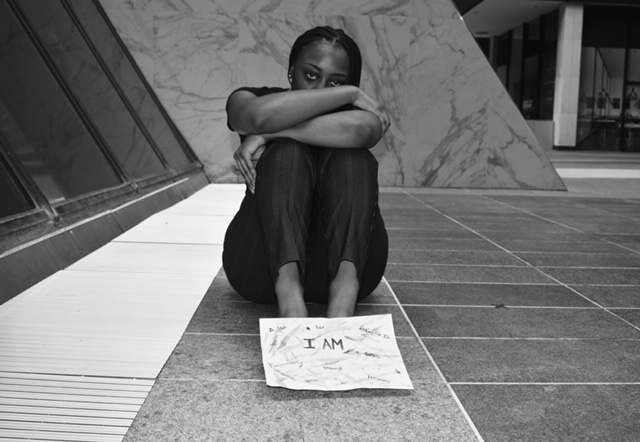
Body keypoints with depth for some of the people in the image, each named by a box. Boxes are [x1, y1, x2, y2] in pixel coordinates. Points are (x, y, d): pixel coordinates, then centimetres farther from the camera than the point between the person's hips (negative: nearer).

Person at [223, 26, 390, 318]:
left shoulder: (356, 111, 8)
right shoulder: (249, 98, 8)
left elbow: (361, 130, -21)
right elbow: (260, 115, -21)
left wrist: (269, 135, -20)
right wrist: (350, 94, -13)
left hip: (341, 256, 1)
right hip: (263, 263, 0)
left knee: (349, 155, -20)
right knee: (288, 151, -22)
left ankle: (345, 281, -42)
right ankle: (287, 284, -44)